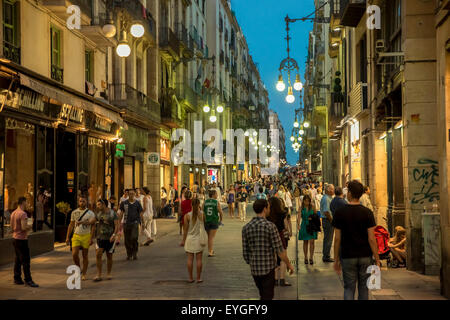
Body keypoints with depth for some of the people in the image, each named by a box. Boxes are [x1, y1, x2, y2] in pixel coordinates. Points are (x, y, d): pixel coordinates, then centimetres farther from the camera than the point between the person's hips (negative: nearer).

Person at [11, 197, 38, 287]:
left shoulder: (13, 213, 12)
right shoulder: (23, 214, -16)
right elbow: (24, 227, -24)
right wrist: (30, 226, -5)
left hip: (15, 238, 9)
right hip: (22, 239, -9)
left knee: (18, 259, 13)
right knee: (26, 260, -7)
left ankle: (17, 278, 16)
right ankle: (28, 280, -7)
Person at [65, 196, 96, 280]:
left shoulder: (90, 213, -2)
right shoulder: (74, 212, 8)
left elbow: (92, 227, -3)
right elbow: (71, 225, 13)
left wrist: (91, 238, -11)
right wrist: (68, 237, 9)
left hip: (86, 236, -2)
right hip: (76, 235, 2)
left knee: (85, 256, 3)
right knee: (74, 254, -9)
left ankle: (84, 274, 14)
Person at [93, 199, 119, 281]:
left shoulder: (112, 213, -4)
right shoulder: (98, 214, 6)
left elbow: (117, 225, -9)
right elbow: (94, 226, 14)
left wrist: (114, 235, -23)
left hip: (110, 238, -2)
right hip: (100, 237, 2)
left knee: (109, 256, 7)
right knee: (98, 255, -11)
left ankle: (108, 274, 21)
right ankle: (98, 275, -8)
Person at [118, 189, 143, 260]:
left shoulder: (137, 203, 3)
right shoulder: (124, 203, 7)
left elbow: (141, 214, 5)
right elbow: (121, 214, 13)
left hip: (135, 223, -2)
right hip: (126, 223, 2)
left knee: (134, 238, -16)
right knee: (127, 240, 4)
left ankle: (135, 253, -2)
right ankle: (129, 254, 19)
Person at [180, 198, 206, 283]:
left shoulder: (187, 216, -8)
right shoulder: (202, 214, -7)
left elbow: (185, 229, -5)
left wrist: (183, 240, 4)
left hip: (189, 239, 0)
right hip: (199, 239, 0)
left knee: (190, 259, 6)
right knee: (199, 259, 5)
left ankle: (190, 278, 9)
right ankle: (199, 278, 7)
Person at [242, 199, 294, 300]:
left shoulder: (246, 228, 1)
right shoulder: (270, 226, -15)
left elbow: (245, 252, 4)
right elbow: (279, 250, -13)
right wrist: (289, 264, 0)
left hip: (254, 269, 5)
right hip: (268, 268, -5)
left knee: (263, 295, 22)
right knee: (267, 297, 3)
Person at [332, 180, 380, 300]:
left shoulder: (340, 213, -6)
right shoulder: (367, 213, -6)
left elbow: (337, 238, -4)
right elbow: (371, 238, -9)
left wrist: (336, 260, 4)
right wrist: (377, 259, -1)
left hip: (348, 257, 0)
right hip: (365, 256, 1)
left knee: (349, 288, 6)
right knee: (363, 288, 13)